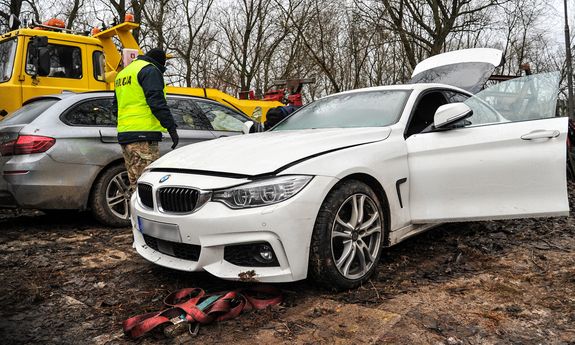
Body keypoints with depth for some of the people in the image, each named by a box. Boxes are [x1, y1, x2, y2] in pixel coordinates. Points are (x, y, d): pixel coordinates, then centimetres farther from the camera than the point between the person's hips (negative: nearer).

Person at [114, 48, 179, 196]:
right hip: (144, 135, -9)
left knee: (135, 183, 13)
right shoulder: (150, 70, -3)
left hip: (124, 135, 9)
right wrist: (171, 127, -16)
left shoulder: (122, 73, 27)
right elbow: (157, 101, -15)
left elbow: (116, 105, 31)